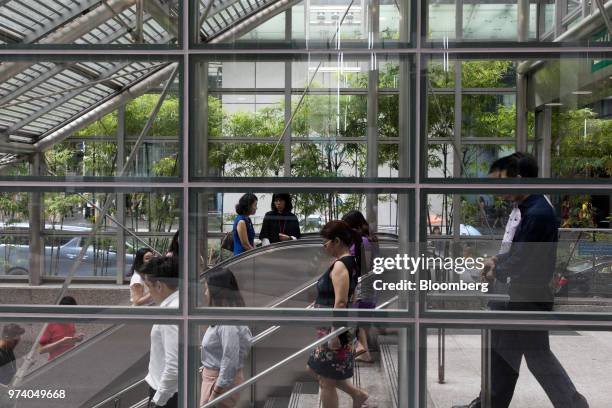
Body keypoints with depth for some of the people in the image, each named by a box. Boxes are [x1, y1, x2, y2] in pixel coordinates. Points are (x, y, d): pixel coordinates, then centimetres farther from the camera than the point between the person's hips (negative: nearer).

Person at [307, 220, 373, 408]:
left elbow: (340, 302, -25)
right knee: (316, 369, 22)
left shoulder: (340, 265, -20)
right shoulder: (350, 261, 9)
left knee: (327, 380, 4)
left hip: (333, 328, -10)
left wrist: (334, 334, -24)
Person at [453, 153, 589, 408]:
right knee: (501, 348, 16)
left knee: (538, 355, 4)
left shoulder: (538, 214, -24)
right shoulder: (529, 209, 8)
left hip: (531, 297, -10)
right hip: (520, 294, 10)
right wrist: (497, 259, 4)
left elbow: (522, 260, -23)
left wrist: (497, 273, -6)